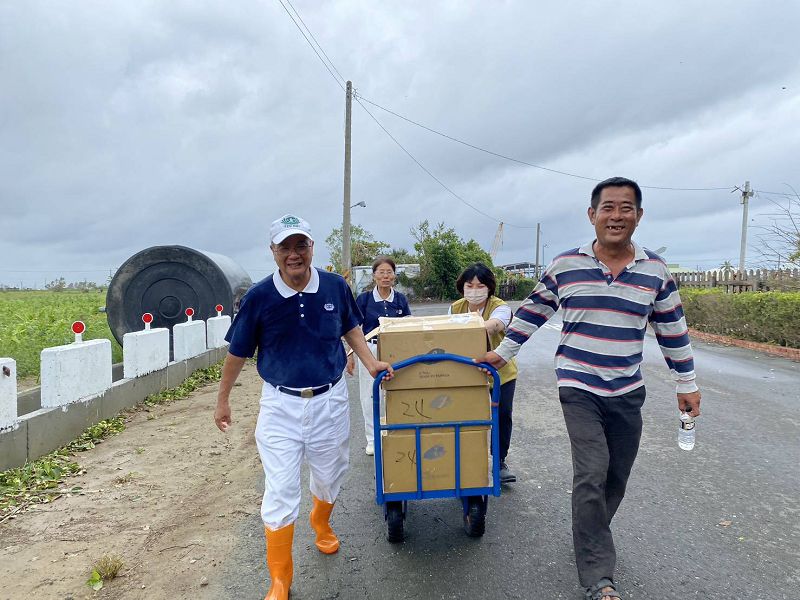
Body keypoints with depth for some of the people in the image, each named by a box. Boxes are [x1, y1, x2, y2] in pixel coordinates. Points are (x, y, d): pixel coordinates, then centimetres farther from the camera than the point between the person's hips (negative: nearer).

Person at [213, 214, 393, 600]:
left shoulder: (335, 286, -9)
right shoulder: (259, 297, -14)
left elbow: (350, 328, 11)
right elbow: (238, 352, -1)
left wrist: (371, 363, -1)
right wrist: (223, 400, 8)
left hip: (330, 401, 2)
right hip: (280, 405, -2)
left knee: (329, 476, 20)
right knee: (280, 492, 0)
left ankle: (321, 521, 53)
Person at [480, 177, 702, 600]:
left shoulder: (655, 270, -1)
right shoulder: (564, 265, -5)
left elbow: (672, 330, 8)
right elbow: (533, 311, 7)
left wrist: (687, 383, 11)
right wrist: (503, 352, 10)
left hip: (627, 392, 3)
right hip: (579, 388, -3)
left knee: (616, 479, 13)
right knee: (591, 476, -10)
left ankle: (591, 538, 39)